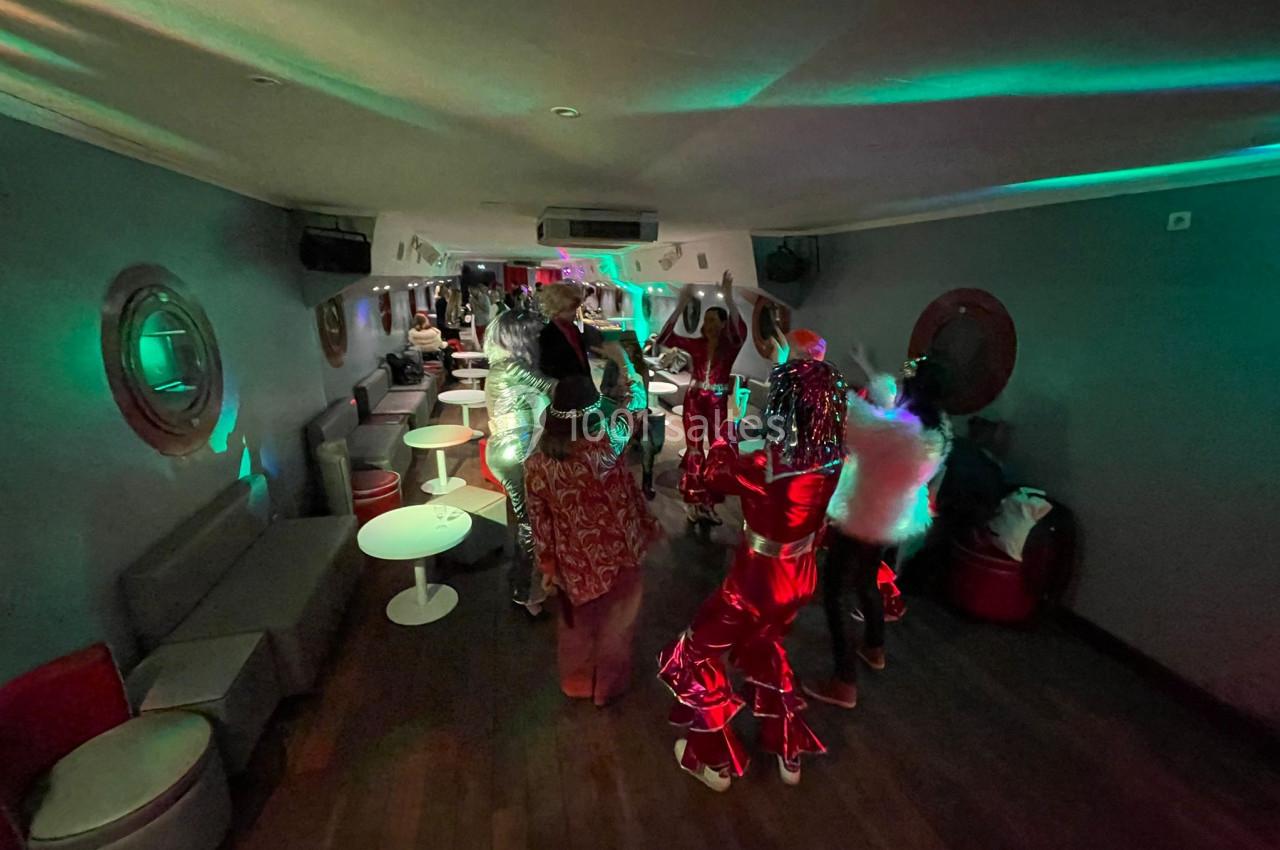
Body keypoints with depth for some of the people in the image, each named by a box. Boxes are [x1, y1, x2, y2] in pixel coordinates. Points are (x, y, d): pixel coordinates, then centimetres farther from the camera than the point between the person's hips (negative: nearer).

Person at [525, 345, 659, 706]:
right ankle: (608, 688, 43)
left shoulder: (537, 462, -17)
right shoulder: (607, 447, -28)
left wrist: (548, 564, 8)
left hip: (573, 561, 3)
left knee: (577, 623, 28)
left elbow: (540, 520, -7)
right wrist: (623, 362, 1)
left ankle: (576, 682, 50)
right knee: (614, 624, 23)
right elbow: (635, 406, -11)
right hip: (616, 556, -3)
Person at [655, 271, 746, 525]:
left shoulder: (731, 346, -5)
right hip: (694, 401, 1)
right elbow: (665, 337, -10)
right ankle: (695, 502, 19)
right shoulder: (696, 344, 0)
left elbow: (741, 331, -28)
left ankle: (708, 503, 20)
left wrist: (728, 298, -36)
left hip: (719, 404, -1)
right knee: (694, 450, 6)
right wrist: (681, 306, -18)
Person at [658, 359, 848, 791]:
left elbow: (715, 473, -9)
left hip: (758, 582, -6)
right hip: (799, 577, 7)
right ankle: (788, 752, 48)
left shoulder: (764, 466, -32)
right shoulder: (831, 457, -14)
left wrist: (726, 435, 6)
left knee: (697, 654, 19)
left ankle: (716, 760, 36)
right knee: (763, 645, 34)